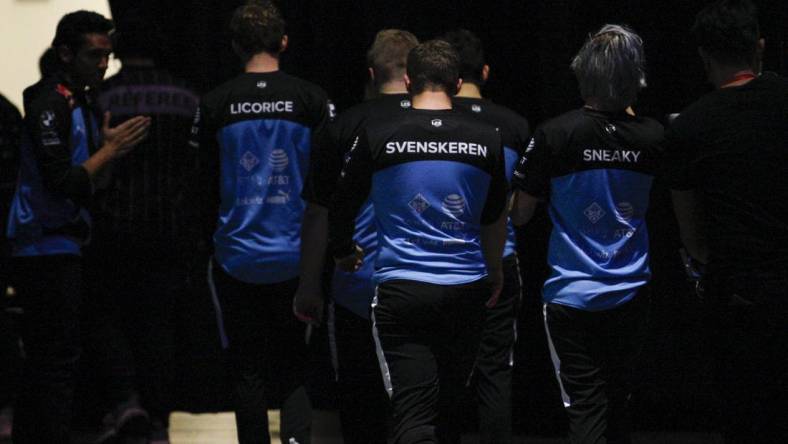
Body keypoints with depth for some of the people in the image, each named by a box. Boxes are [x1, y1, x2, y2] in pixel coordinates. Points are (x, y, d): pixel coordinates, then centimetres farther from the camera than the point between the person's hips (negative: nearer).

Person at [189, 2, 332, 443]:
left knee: (248, 372, 8)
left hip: (237, 257, 0)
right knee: (296, 370, 7)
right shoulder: (312, 100, -5)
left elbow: (204, 186, 1)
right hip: (297, 257, 0)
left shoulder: (215, 105, -4)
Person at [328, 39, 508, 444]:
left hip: (401, 290, -3)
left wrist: (344, 255, 30)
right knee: (446, 409, 18)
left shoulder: (376, 135, -4)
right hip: (467, 289, 3)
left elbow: (341, 208, 8)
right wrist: (495, 271, 36)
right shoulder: (486, 139, 2)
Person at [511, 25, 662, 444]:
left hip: (572, 295, -3)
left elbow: (520, 214, -9)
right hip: (631, 295, 4)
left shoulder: (555, 134, -15)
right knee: (617, 404, 17)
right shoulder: (653, 137, -6)